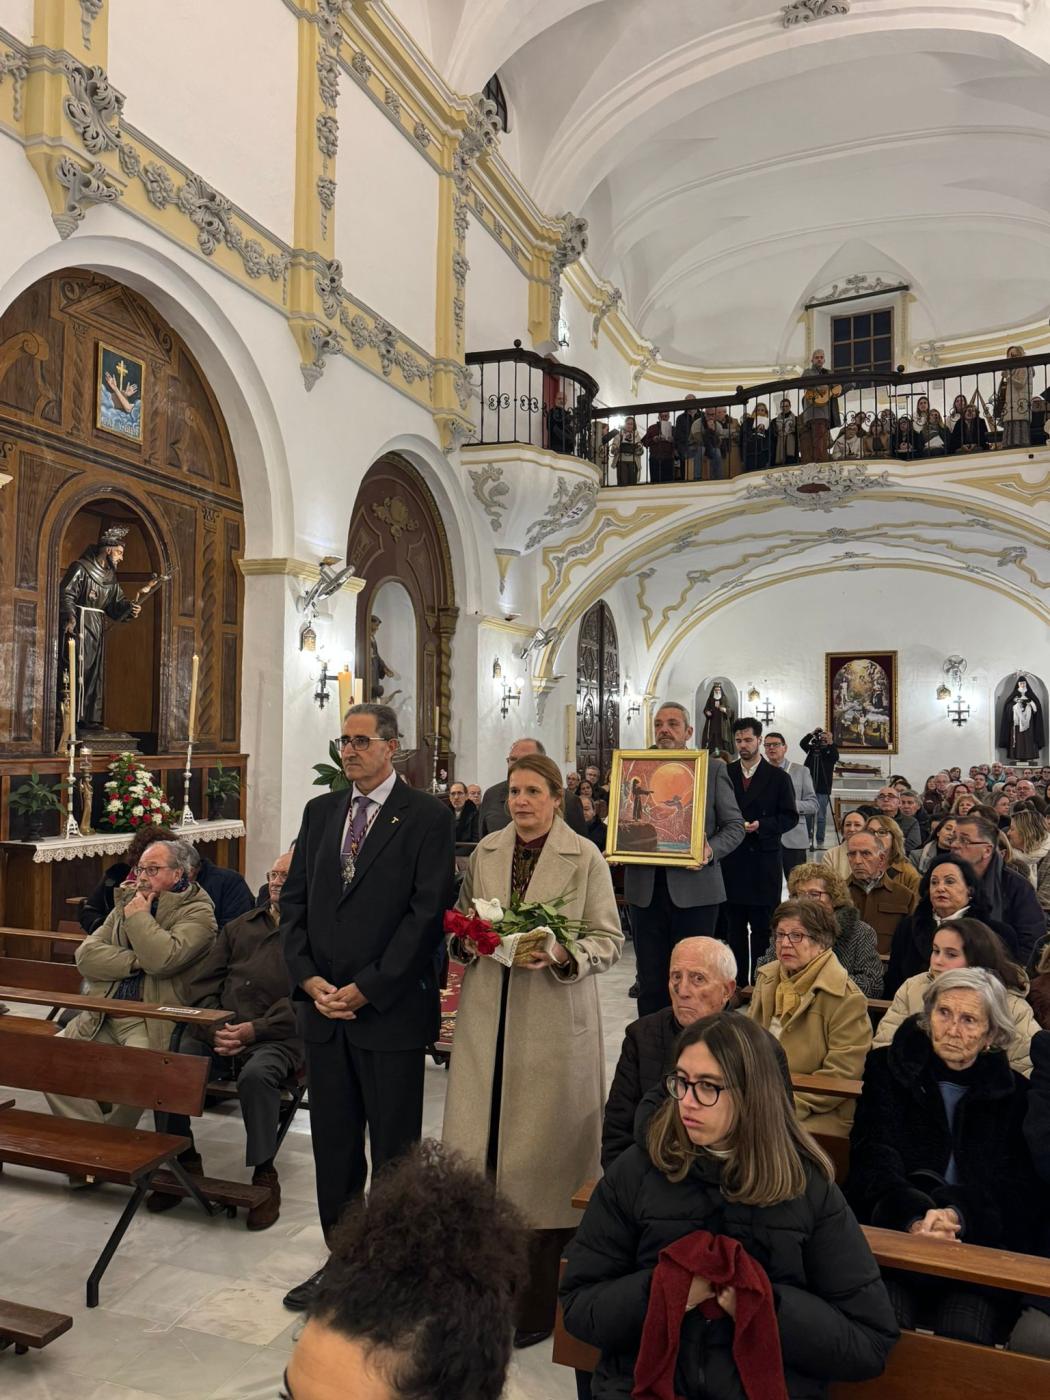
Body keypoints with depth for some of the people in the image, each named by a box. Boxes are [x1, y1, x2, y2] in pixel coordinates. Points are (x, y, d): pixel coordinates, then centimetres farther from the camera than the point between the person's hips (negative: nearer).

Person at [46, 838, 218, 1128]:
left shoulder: (198, 912, -3)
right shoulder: (127, 904, 18)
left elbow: (163, 959, -21)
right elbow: (86, 955, 6)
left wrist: (139, 917, -7)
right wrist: (137, 962, -9)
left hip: (153, 1021, -6)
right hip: (103, 1016, 7)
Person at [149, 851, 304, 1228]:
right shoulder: (240, 927, 21)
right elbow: (201, 981, 15)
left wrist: (253, 1030, -18)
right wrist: (215, 1028, -2)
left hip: (275, 1037, -5)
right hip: (218, 1030, 5)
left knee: (256, 1075, -35)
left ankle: (264, 1173, -13)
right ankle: (186, 1162, 1)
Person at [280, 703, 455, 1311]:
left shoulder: (427, 816, -8)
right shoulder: (320, 811, 10)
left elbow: (428, 913, -13)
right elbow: (295, 900, 9)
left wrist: (366, 989, -15)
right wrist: (309, 979, -4)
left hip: (391, 1011, -5)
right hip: (324, 1008, 5)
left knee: (394, 1149, 8)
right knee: (333, 1145, 16)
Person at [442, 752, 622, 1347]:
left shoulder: (585, 857, -5)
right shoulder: (485, 851, 8)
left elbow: (609, 940, -4)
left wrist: (563, 956, -20)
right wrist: (470, 939, -4)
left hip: (554, 1020, -3)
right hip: (489, 1014, 4)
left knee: (545, 1149, 3)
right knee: (479, 1140, 5)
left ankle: (540, 1303, 17)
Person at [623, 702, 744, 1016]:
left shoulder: (713, 769, 4)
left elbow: (735, 825, 3)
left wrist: (711, 850, -15)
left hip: (694, 887, -2)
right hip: (645, 887, 2)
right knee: (650, 981, 9)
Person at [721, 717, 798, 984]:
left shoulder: (778, 777, 2)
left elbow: (790, 817, 0)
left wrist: (761, 826, -14)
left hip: (764, 860, -2)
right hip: (731, 861, 2)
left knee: (762, 927, 1)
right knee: (734, 925, 9)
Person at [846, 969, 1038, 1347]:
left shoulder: (1013, 1092, 10)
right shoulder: (888, 1068, 7)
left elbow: (1015, 1188, 2)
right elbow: (874, 1159, -3)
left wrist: (957, 1215, -20)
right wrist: (915, 1216, -23)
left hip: (978, 1245, 1)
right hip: (891, 1231, -1)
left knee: (965, 1337, -24)